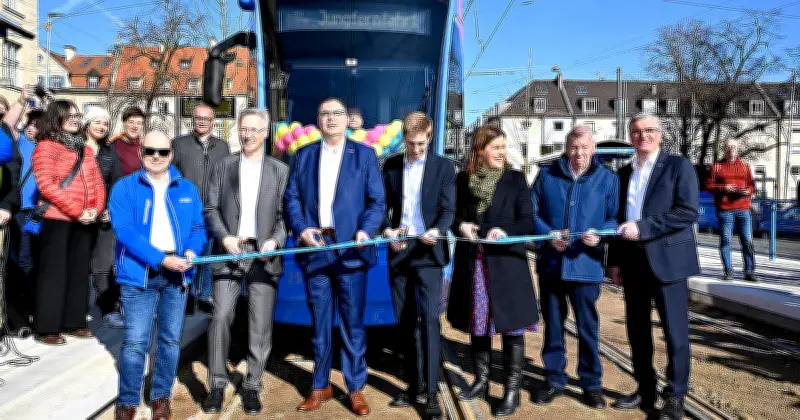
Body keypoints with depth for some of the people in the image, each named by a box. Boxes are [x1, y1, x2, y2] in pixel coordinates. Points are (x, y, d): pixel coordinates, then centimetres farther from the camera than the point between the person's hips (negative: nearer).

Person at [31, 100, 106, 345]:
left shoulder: (84, 148, 16)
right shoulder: (46, 146, -4)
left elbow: (97, 182, 12)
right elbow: (46, 185, -15)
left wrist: (96, 209, -5)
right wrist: (77, 211, -17)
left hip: (85, 221, 6)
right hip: (57, 219, -6)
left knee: (79, 272, 9)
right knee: (54, 272, -2)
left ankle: (74, 323, 18)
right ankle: (47, 327, 6)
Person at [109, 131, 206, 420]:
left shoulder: (187, 189, 11)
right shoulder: (124, 187, -1)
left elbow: (198, 227, 10)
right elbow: (125, 230, -12)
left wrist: (191, 252, -13)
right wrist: (161, 259, -21)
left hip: (177, 273, 3)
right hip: (139, 272, -3)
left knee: (171, 338, 10)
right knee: (135, 341, -5)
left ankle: (161, 397, 25)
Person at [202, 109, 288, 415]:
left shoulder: (280, 170, 8)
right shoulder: (223, 166, 11)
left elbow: (285, 214, 3)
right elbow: (211, 209, 5)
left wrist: (275, 241, -13)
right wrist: (224, 237, -11)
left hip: (263, 254, 0)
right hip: (229, 252, 1)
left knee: (261, 325, 2)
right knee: (221, 317, -6)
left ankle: (252, 387, 15)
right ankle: (217, 384, 9)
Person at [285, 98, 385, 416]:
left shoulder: (364, 154, 6)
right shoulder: (303, 155, 12)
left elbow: (377, 200, 0)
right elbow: (292, 197, 7)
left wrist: (366, 230, -16)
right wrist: (301, 228, -9)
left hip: (350, 248, -2)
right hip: (315, 247, 2)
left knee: (352, 322, 3)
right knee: (320, 321, 11)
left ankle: (356, 388, 16)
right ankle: (320, 386, 23)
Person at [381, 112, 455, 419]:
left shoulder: (443, 167, 1)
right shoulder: (391, 165, 8)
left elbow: (448, 209, -5)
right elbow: (383, 204, 8)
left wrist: (436, 231, -24)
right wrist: (387, 230, -11)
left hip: (428, 252, -3)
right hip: (398, 251, 3)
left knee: (430, 319, -10)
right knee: (405, 322, 9)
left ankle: (431, 391, -4)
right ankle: (413, 385, 20)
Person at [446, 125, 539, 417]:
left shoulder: (515, 179, 0)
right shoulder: (463, 180, 6)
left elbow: (527, 222, -4)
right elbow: (453, 215, 10)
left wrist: (504, 231, -22)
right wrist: (461, 226, -11)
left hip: (506, 262, -3)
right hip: (472, 262, 3)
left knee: (511, 326, 0)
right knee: (477, 322, 12)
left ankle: (512, 390, 9)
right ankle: (481, 381, 27)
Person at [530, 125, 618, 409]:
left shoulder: (608, 179, 4)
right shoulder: (547, 176, 5)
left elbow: (615, 218, 2)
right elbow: (531, 212, 5)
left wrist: (600, 235, -19)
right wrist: (548, 234, -12)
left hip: (586, 265, -1)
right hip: (550, 263, 2)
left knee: (587, 327, 5)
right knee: (552, 325, 11)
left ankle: (591, 383, 21)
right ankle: (554, 380, 25)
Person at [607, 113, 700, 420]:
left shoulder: (678, 166, -3)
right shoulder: (624, 173, 14)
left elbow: (688, 211, -14)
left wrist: (642, 227, -20)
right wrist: (614, 260, 11)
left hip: (666, 260, -5)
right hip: (633, 262, 6)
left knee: (675, 331, 1)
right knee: (637, 330, 11)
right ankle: (645, 390, 24)